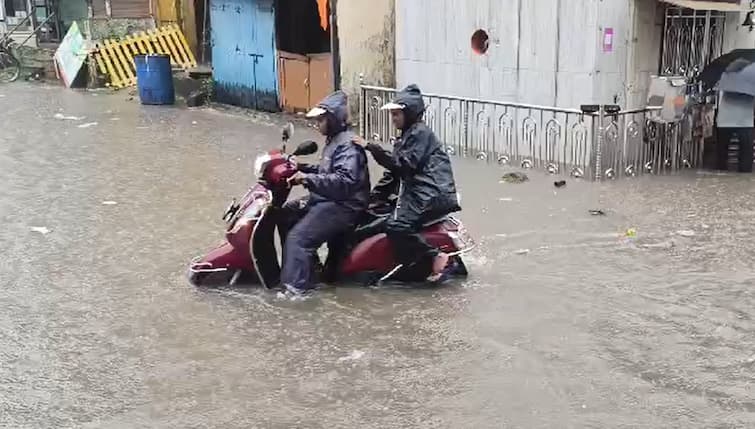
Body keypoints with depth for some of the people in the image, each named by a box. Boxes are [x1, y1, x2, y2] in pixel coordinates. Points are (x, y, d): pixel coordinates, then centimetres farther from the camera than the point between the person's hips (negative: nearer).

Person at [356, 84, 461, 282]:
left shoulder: (420, 133, -6)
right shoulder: (407, 136, 24)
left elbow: (403, 164, -18)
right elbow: (393, 173, 21)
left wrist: (371, 148, -18)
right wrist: (373, 197, 14)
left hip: (432, 193, -11)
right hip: (418, 192, 11)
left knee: (396, 226, -26)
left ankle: (434, 258, -15)